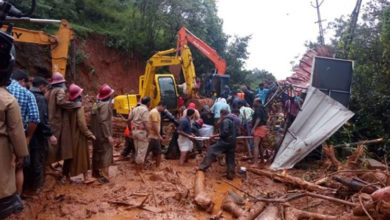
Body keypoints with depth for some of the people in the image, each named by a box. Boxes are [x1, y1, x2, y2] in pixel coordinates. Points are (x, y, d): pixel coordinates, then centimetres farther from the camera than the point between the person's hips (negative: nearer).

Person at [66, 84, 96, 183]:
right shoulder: (79, 107, -17)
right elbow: (82, 124, -20)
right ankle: (86, 177, 6)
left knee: (72, 155, 18)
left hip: (71, 135, 7)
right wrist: (90, 135, -14)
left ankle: (69, 173, 29)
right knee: (82, 156, 0)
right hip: (79, 135, -7)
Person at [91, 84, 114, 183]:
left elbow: (93, 120, 11)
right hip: (103, 135, -9)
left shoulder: (96, 104, 8)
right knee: (105, 154, -2)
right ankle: (104, 176, 0)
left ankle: (95, 172, 32)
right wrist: (109, 136, -22)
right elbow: (103, 122, -24)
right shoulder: (105, 105, -18)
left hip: (96, 134, 9)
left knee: (97, 153, 19)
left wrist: (94, 132, 17)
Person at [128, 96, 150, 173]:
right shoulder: (145, 110, -13)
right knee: (142, 150, 1)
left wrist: (130, 128, 21)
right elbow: (146, 123, -22)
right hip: (142, 131, -8)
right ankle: (139, 168, 7)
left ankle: (137, 165, 30)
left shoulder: (135, 109, 10)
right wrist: (148, 132, -18)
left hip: (134, 131, 8)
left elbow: (129, 120, 12)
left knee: (137, 149, 19)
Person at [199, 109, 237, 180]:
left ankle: (204, 166, -5)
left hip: (225, 141, -8)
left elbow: (225, 132, -20)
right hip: (232, 143, 9)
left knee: (211, 150, -3)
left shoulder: (225, 121, -11)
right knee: (230, 159, 12)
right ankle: (230, 175, 14)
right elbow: (235, 132, 23)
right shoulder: (233, 121, 17)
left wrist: (216, 135, -10)